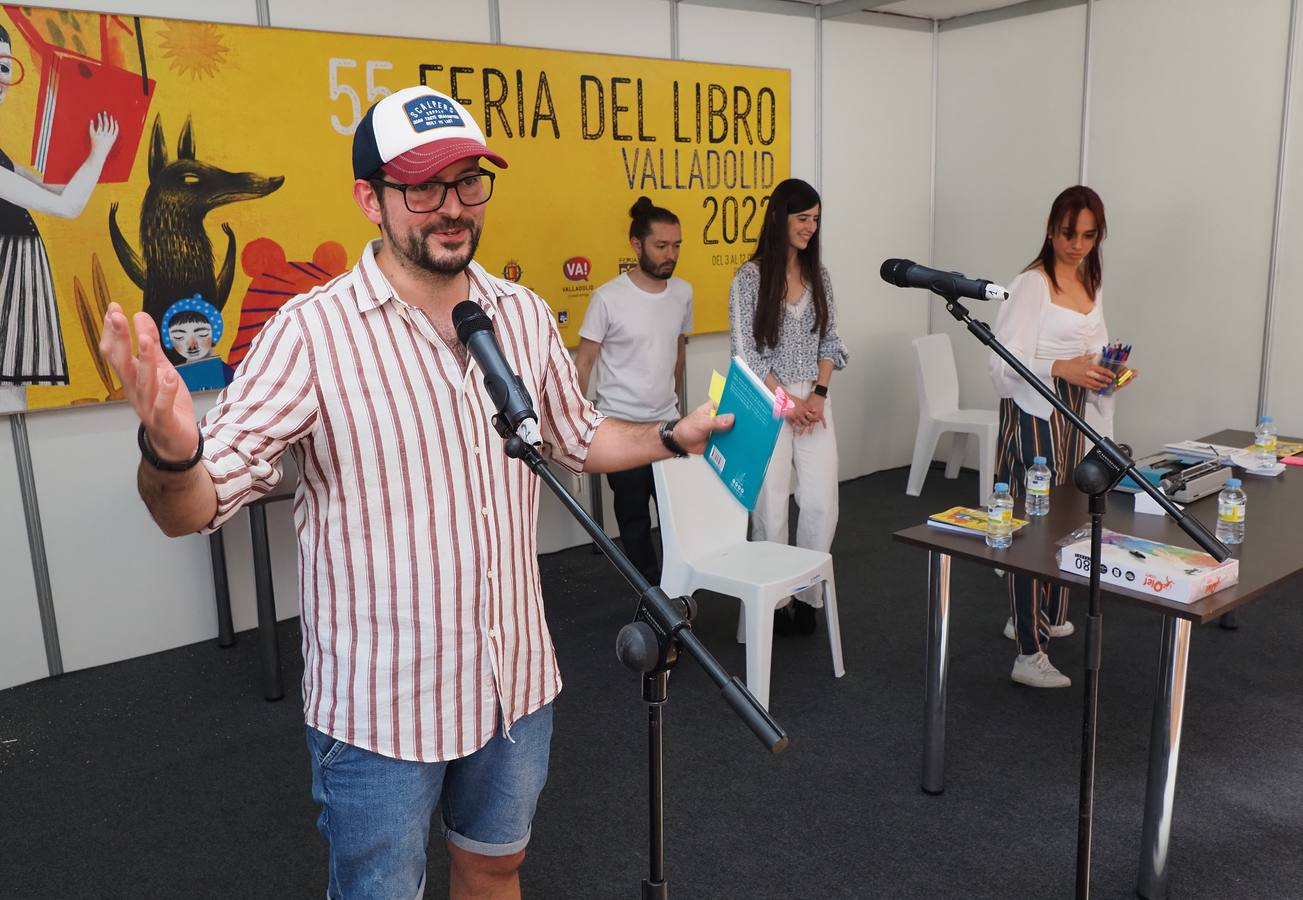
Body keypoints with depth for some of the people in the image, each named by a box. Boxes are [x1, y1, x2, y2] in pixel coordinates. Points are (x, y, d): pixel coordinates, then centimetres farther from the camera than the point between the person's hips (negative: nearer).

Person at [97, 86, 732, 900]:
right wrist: (170, 451, -40)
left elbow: (579, 438, 16)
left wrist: (675, 437, 2)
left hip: (517, 682, 5)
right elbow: (194, 510, -19)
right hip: (380, 709, -4)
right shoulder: (313, 332, -17)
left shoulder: (525, 315, 0)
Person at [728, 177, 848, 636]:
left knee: (822, 503, 1)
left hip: (814, 400, 4)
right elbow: (746, 352, -8)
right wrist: (787, 402, -12)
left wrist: (819, 394, -4)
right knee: (771, 507, 1)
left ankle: (808, 595, 18)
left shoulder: (819, 276, 9)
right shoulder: (750, 277, -6)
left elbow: (829, 341, 11)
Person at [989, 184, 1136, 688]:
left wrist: (1110, 371, 6)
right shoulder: (1032, 285, -12)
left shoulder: (1092, 284, 13)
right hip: (1035, 414, -8)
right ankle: (1030, 656, -4)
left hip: (1075, 413, 8)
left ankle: (1035, 616, 33)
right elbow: (1005, 364, -18)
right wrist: (1061, 369, -30)